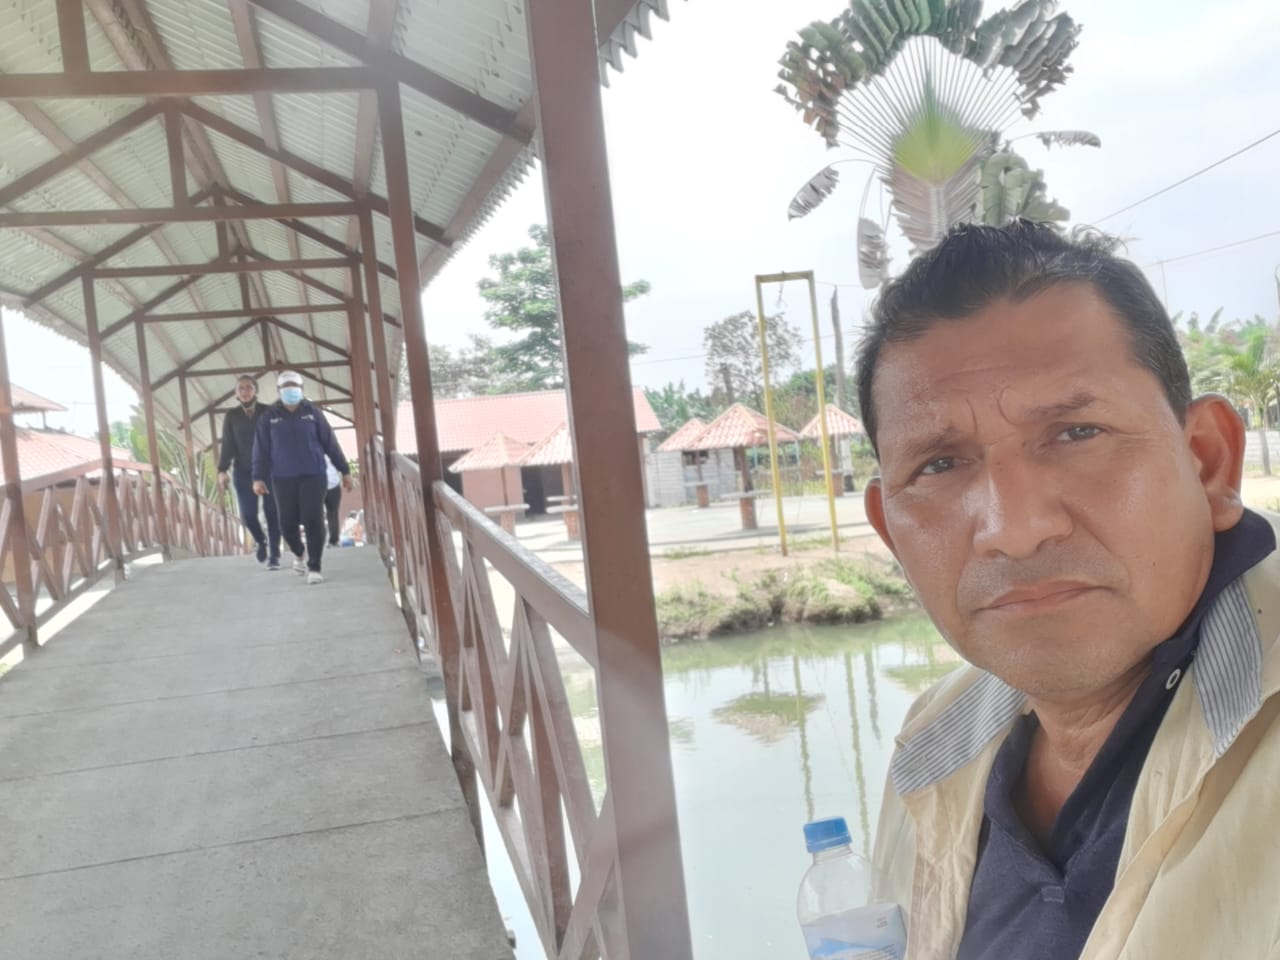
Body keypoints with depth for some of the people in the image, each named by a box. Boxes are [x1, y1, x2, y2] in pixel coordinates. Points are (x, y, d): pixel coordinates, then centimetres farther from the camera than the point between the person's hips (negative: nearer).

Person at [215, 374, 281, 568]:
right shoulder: (231, 416, 5)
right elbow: (227, 445, 2)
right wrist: (222, 471, -8)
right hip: (243, 472, 2)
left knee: (272, 513, -1)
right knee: (248, 515, -3)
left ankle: (274, 555, 8)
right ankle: (261, 541, 27)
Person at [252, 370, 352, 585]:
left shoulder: (312, 413, 3)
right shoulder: (269, 416, 3)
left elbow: (330, 443, 5)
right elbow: (261, 449, 2)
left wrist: (344, 470, 6)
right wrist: (258, 477, -6)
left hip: (313, 475, -1)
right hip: (283, 478, 1)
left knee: (313, 520, -9)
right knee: (288, 522, 2)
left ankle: (314, 567, 0)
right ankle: (298, 553, 33)